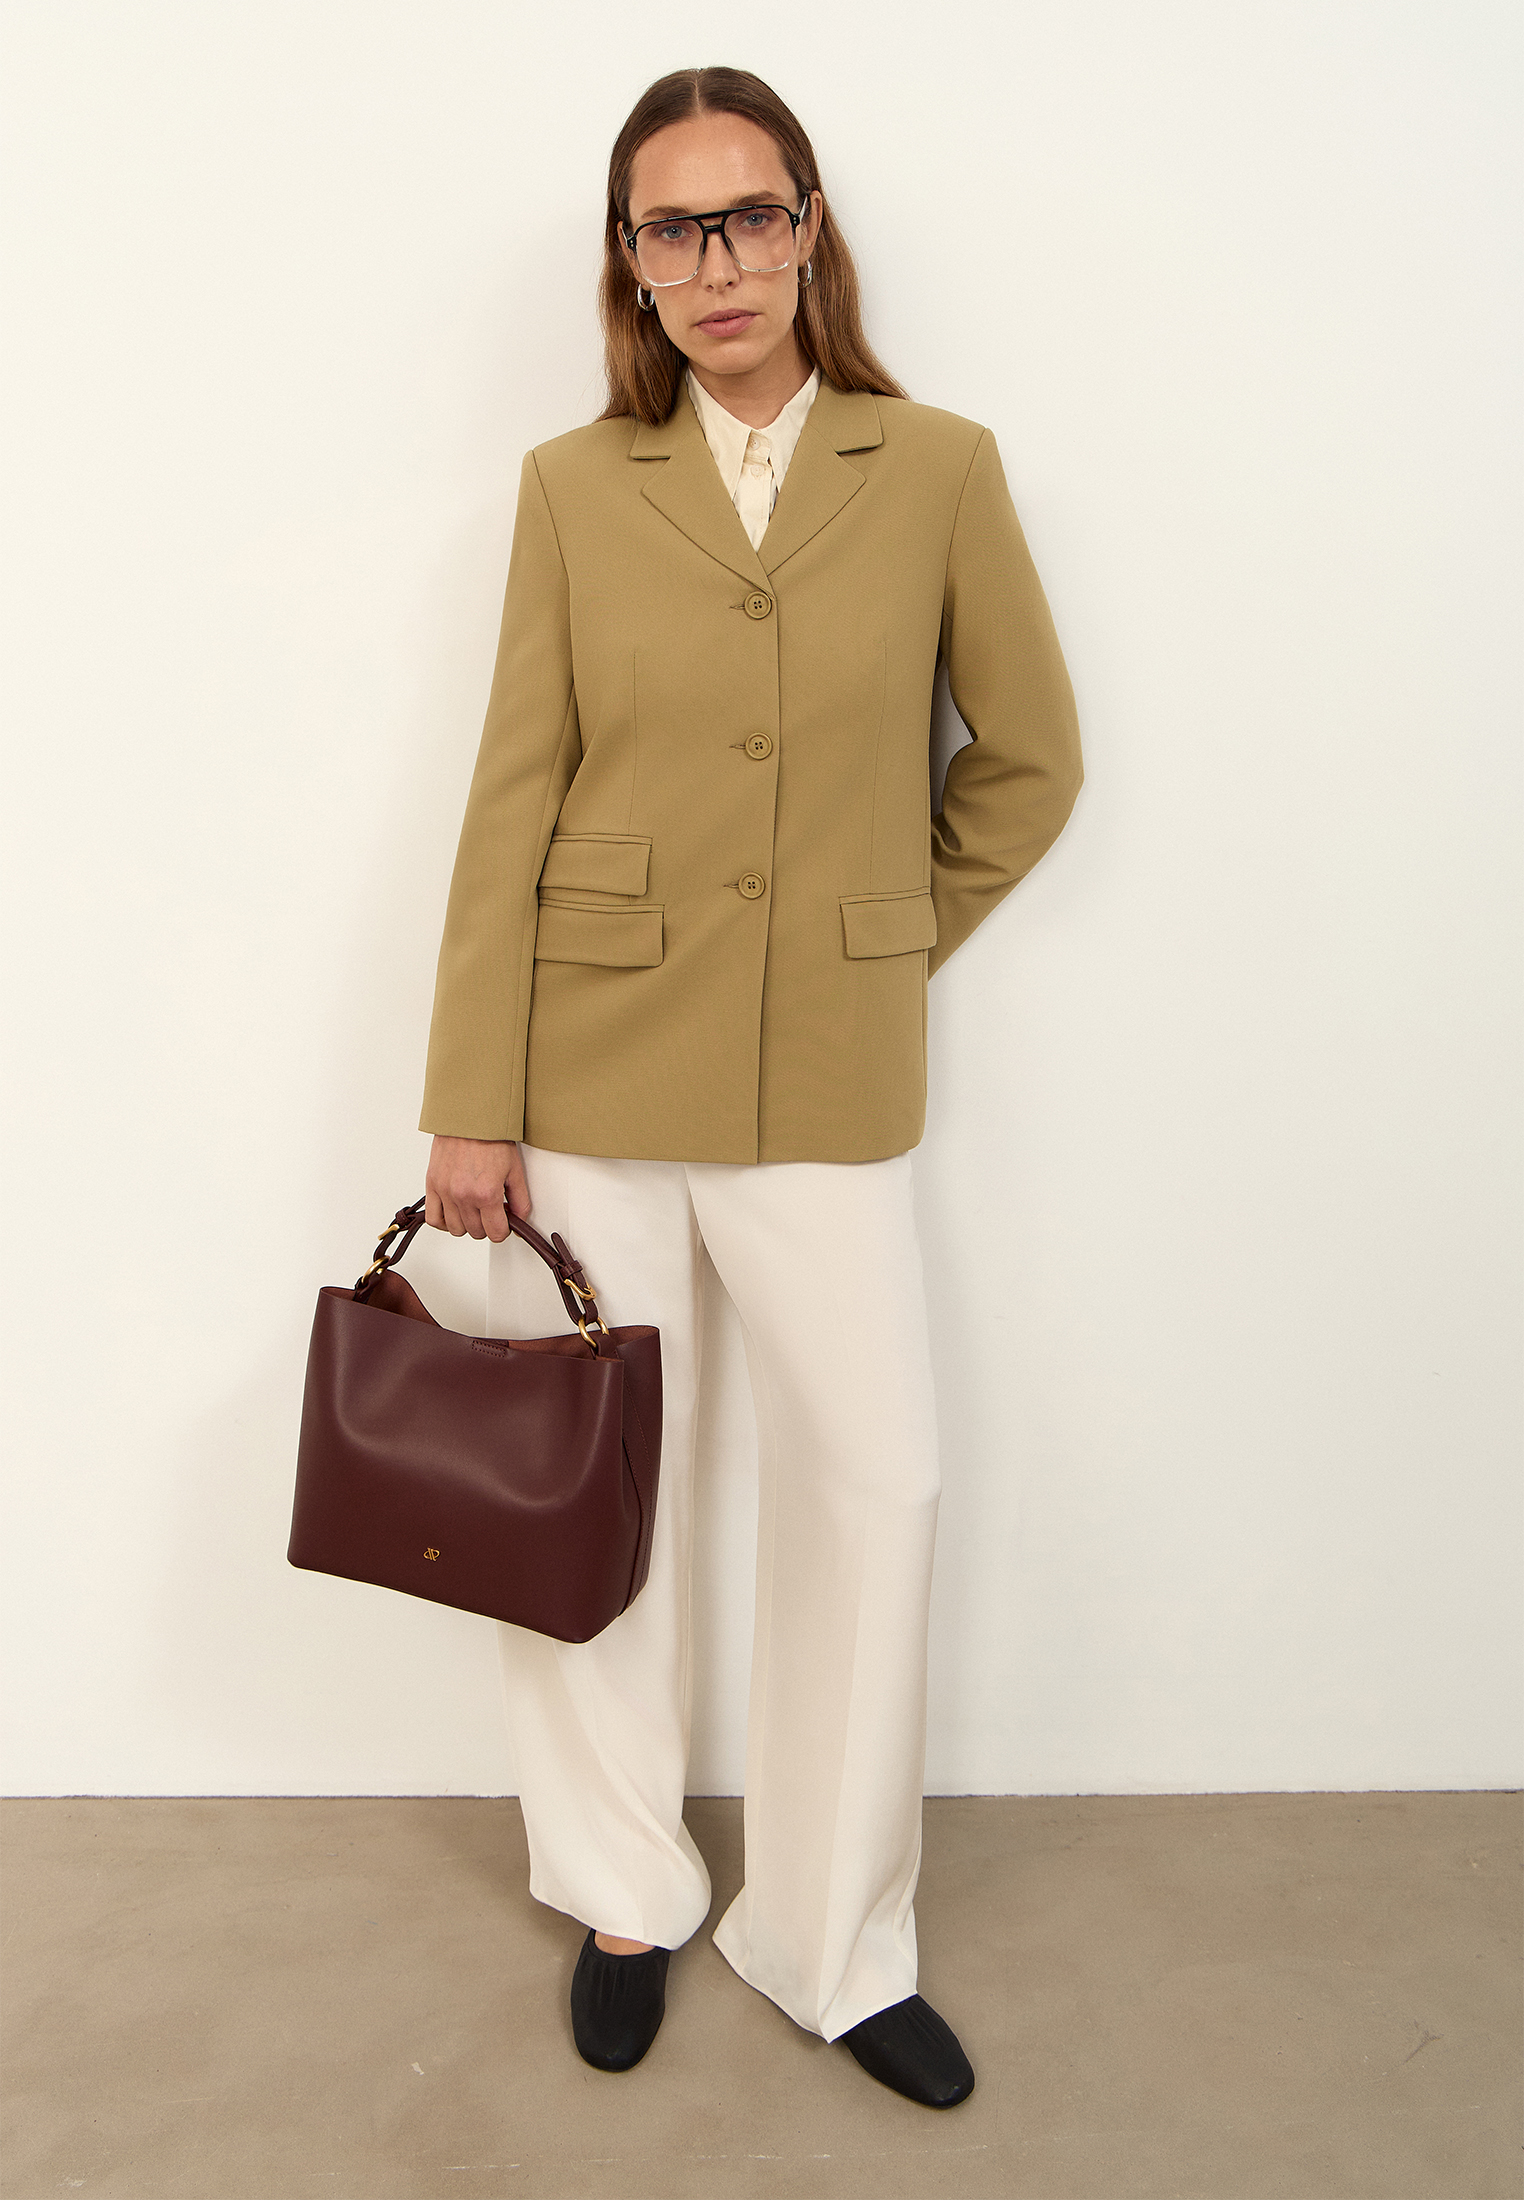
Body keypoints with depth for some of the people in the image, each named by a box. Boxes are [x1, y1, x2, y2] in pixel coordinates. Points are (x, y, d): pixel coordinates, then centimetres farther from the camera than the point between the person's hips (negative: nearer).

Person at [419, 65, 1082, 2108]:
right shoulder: (573, 488, 4)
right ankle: (627, 1897, 33)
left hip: (827, 1079, 0)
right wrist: (471, 1102, -3)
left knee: (877, 1483, 2)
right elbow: (513, 800, 0)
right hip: (596, 1057, 0)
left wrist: (888, 939, 11)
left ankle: (839, 1945, 25)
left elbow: (1028, 764, 9)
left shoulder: (938, 470, 2)